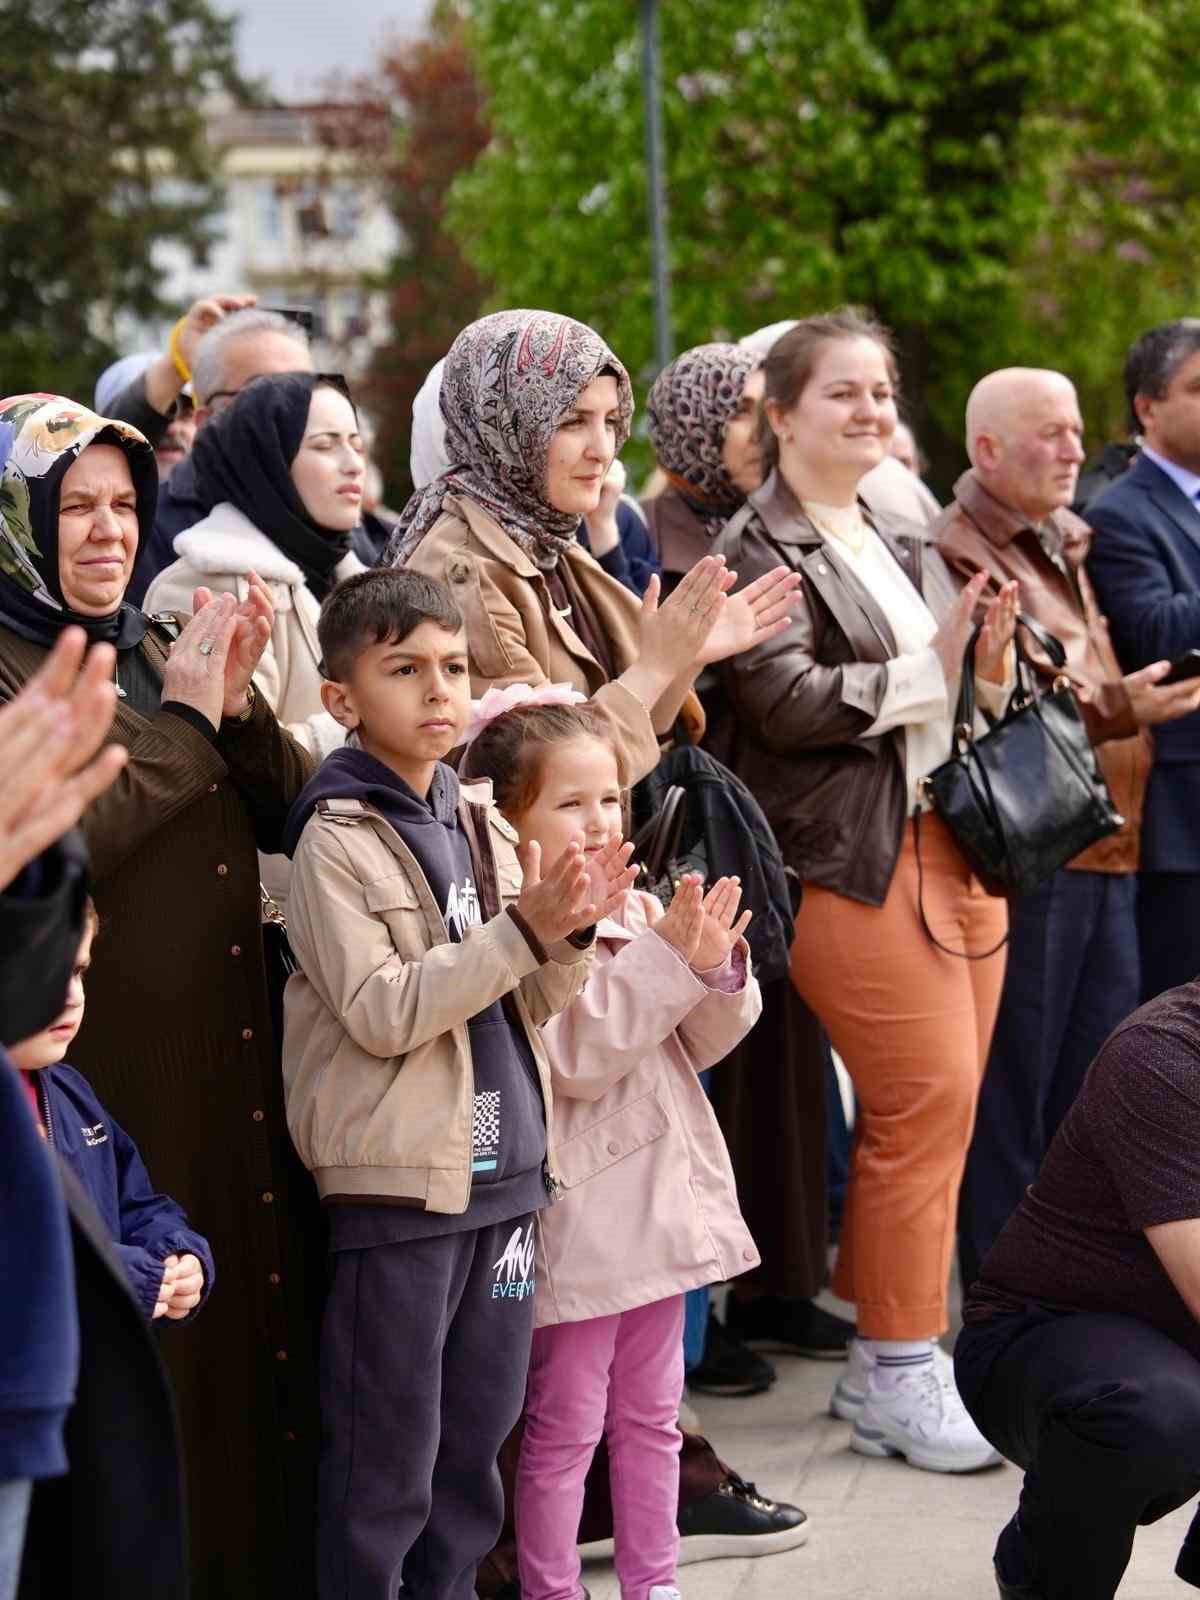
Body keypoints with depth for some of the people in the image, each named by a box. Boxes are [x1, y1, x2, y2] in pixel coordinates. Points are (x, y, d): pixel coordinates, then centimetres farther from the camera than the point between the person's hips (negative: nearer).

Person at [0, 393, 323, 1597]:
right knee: (141, 1368, -1)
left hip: (230, 1060, 7)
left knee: (251, 1323, 11)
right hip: (103, 1068, -7)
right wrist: (185, 717, -12)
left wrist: (236, 701, -6)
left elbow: (296, 811, 11)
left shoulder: (158, 650, 16)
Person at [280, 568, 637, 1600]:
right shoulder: (338, 837, -9)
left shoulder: (480, 819, 10)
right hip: (397, 1178, -7)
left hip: (503, 1168, 7)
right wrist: (522, 927, -21)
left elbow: (527, 1004, 13)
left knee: (475, 1446, 16)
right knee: (387, 1462, 0)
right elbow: (381, 1014, -19)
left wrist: (571, 933, -7)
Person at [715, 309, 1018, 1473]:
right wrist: (932, 666, -20)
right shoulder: (756, 549, -6)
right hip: (855, 858, -8)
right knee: (930, 1101, -9)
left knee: (921, 1112, 9)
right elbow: (786, 703, -19)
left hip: (954, 841, 8)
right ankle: (899, 1376, 4)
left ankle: (882, 1363, 20)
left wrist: (991, 661, -2)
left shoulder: (902, 545, 19)